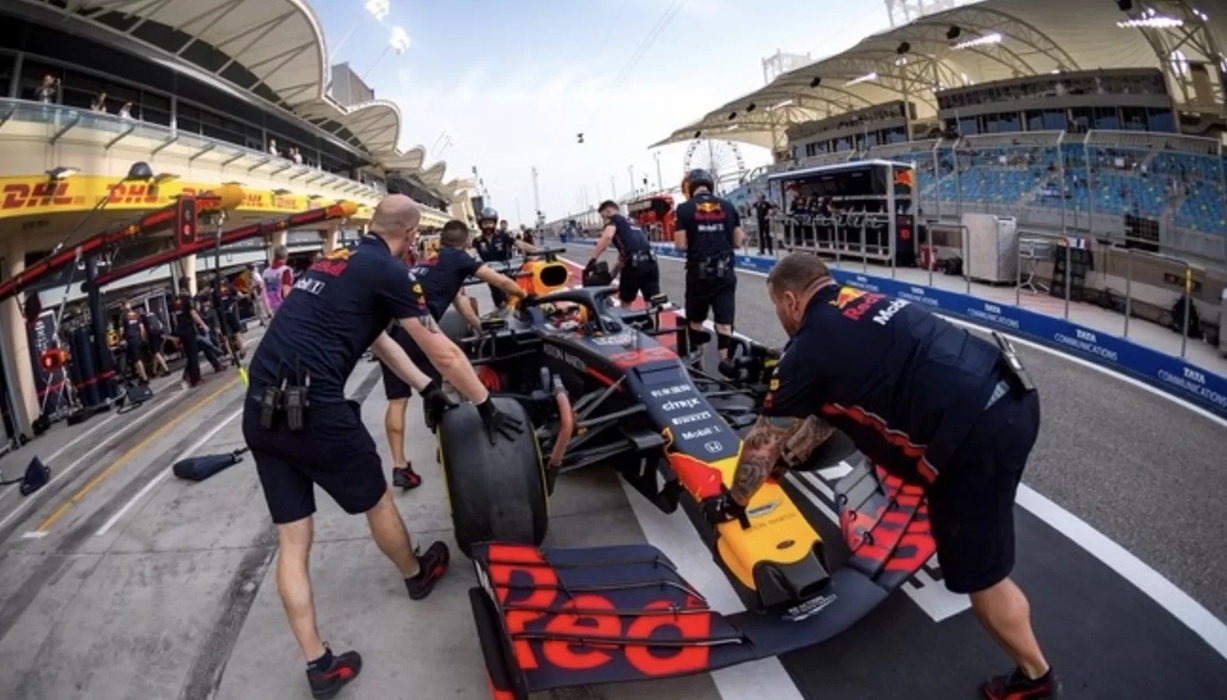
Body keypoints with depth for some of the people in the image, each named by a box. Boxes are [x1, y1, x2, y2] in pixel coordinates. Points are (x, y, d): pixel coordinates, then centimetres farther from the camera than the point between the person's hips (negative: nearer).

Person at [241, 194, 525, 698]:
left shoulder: (335, 262, 20)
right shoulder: (388, 271, -4)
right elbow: (444, 354, 0)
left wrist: (427, 388, 34)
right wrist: (486, 406, 12)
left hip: (259, 411, 8)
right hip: (312, 408, -8)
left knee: (292, 542, 11)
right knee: (377, 503, 18)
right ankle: (417, 575, 43)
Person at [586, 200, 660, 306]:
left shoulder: (614, 219, 11)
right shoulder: (632, 224, 34)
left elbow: (607, 237, -13)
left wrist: (592, 260, -13)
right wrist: (611, 275, 38)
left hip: (634, 264, -7)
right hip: (651, 261, 7)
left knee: (625, 302, 14)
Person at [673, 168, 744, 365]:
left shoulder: (684, 208, -3)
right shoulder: (728, 206, 4)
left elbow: (681, 245, -7)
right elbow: (737, 242, 5)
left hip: (698, 273, -1)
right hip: (725, 272, 2)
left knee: (695, 321, 15)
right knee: (724, 323, 1)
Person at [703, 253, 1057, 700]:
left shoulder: (809, 346, -5)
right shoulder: (863, 308, 18)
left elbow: (763, 440, 5)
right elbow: (831, 406, 30)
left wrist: (732, 502, 20)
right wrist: (789, 456, 39)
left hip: (979, 432, -9)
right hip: (1011, 397, 9)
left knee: (979, 573, 10)